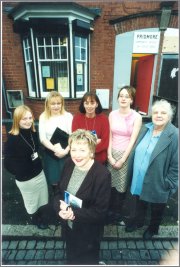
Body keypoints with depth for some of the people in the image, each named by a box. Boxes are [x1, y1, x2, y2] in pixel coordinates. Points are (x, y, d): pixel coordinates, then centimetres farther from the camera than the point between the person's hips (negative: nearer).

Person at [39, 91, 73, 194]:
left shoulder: (68, 116, -4)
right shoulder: (43, 117, 0)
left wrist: (65, 150, -18)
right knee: (53, 181, 10)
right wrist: (55, 149, -17)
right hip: (50, 153, 2)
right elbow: (42, 138, -5)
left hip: (66, 153, -1)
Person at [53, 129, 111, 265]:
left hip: (88, 233, -5)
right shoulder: (69, 164, -12)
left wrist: (74, 214, -28)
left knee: (87, 260, 26)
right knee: (71, 258, 34)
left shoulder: (102, 174, -29)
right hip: (68, 227, 5)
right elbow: (59, 192, -2)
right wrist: (60, 207, -21)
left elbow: (100, 211, -22)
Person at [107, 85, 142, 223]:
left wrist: (122, 160, -11)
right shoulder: (112, 114, 2)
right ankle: (111, 208, 38)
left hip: (127, 154, -2)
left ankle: (119, 211, 37)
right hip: (113, 153, 3)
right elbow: (110, 137, 1)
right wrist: (110, 156, -6)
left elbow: (132, 141, -11)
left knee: (122, 184, 11)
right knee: (112, 183, 12)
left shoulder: (136, 117, -9)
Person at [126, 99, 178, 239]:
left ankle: (153, 228, 51)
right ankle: (138, 221, 54)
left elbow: (176, 165, -15)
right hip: (139, 180, 5)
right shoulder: (146, 128, -2)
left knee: (156, 210, 23)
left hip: (157, 184, -4)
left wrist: (168, 184, -13)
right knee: (140, 204, 27)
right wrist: (131, 172, 8)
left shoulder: (175, 136, -19)